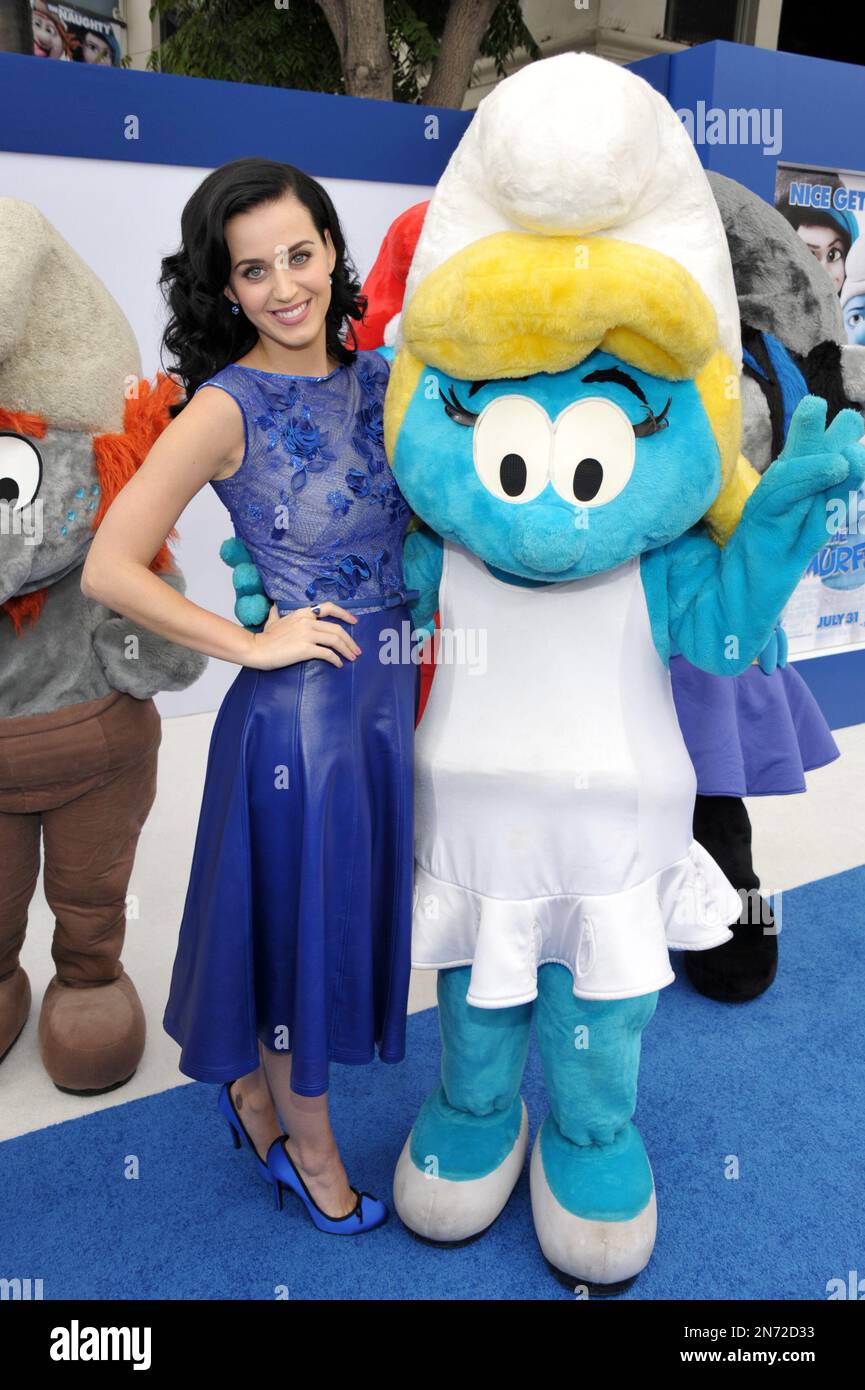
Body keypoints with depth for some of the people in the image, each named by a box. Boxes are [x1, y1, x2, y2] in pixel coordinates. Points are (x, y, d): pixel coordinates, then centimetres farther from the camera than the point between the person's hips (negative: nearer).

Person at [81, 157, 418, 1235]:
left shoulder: (377, 374, 4)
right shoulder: (228, 406, -13)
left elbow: (430, 512, 18)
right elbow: (108, 569, -18)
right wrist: (252, 645, -15)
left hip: (396, 690, 7)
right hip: (302, 702, -6)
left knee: (352, 906, 20)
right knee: (300, 919, 12)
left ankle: (252, 1088, 48)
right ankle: (307, 1145, 39)